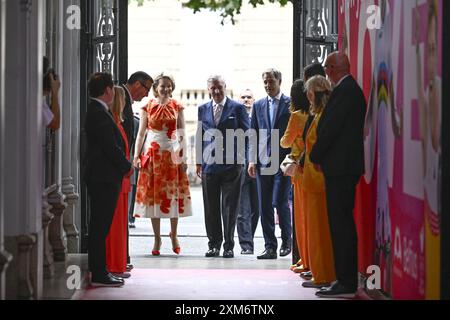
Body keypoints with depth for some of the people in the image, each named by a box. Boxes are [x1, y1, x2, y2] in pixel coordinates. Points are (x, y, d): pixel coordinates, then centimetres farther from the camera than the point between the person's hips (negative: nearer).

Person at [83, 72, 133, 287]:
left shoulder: (95, 111, 14)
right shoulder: (100, 114, -17)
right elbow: (111, 147, -19)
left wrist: (123, 166, 14)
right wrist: (127, 167, -6)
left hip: (99, 176, 10)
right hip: (104, 177, -10)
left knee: (99, 225, 13)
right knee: (100, 225, -7)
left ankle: (98, 271, 18)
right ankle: (99, 274, -4)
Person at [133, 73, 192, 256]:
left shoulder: (177, 108, 4)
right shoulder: (148, 108, 3)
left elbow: (182, 135, 4)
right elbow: (141, 133, 3)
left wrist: (183, 157, -3)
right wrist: (136, 155, -5)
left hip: (173, 154, 0)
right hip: (152, 154, 0)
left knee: (174, 194, 2)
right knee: (153, 194, 1)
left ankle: (174, 234, 18)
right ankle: (157, 237, 8)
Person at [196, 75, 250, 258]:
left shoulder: (237, 108, 2)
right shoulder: (203, 109, 12)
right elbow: (200, 136, 14)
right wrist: (199, 161, 9)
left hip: (232, 163, -3)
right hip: (210, 164, 3)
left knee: (230, 206, 0)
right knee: (211, 207, 6)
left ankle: (229, 246, 5)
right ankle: (214, 245, 14)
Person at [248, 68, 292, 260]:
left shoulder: (290, 104, 1)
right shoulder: (258, 106, 14)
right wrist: (252, 160, 4)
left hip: (283, 161, -4)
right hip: (263, 162, 4)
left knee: (280, 202, -10)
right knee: (264, 206, 2)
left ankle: (287, 239, 14)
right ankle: (270, 247, 7)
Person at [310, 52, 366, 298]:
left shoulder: (344, 91, -15)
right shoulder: (352, 89, 16)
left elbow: (330, 128, -17)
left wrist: (316, 156, -4)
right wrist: (319, 156, 15)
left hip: (340, 167, -10)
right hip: (346, 166, 10)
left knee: (341, 224, -8)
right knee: (343, 224, 13)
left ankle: (346, 283, -7)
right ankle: (347, 280, 17)